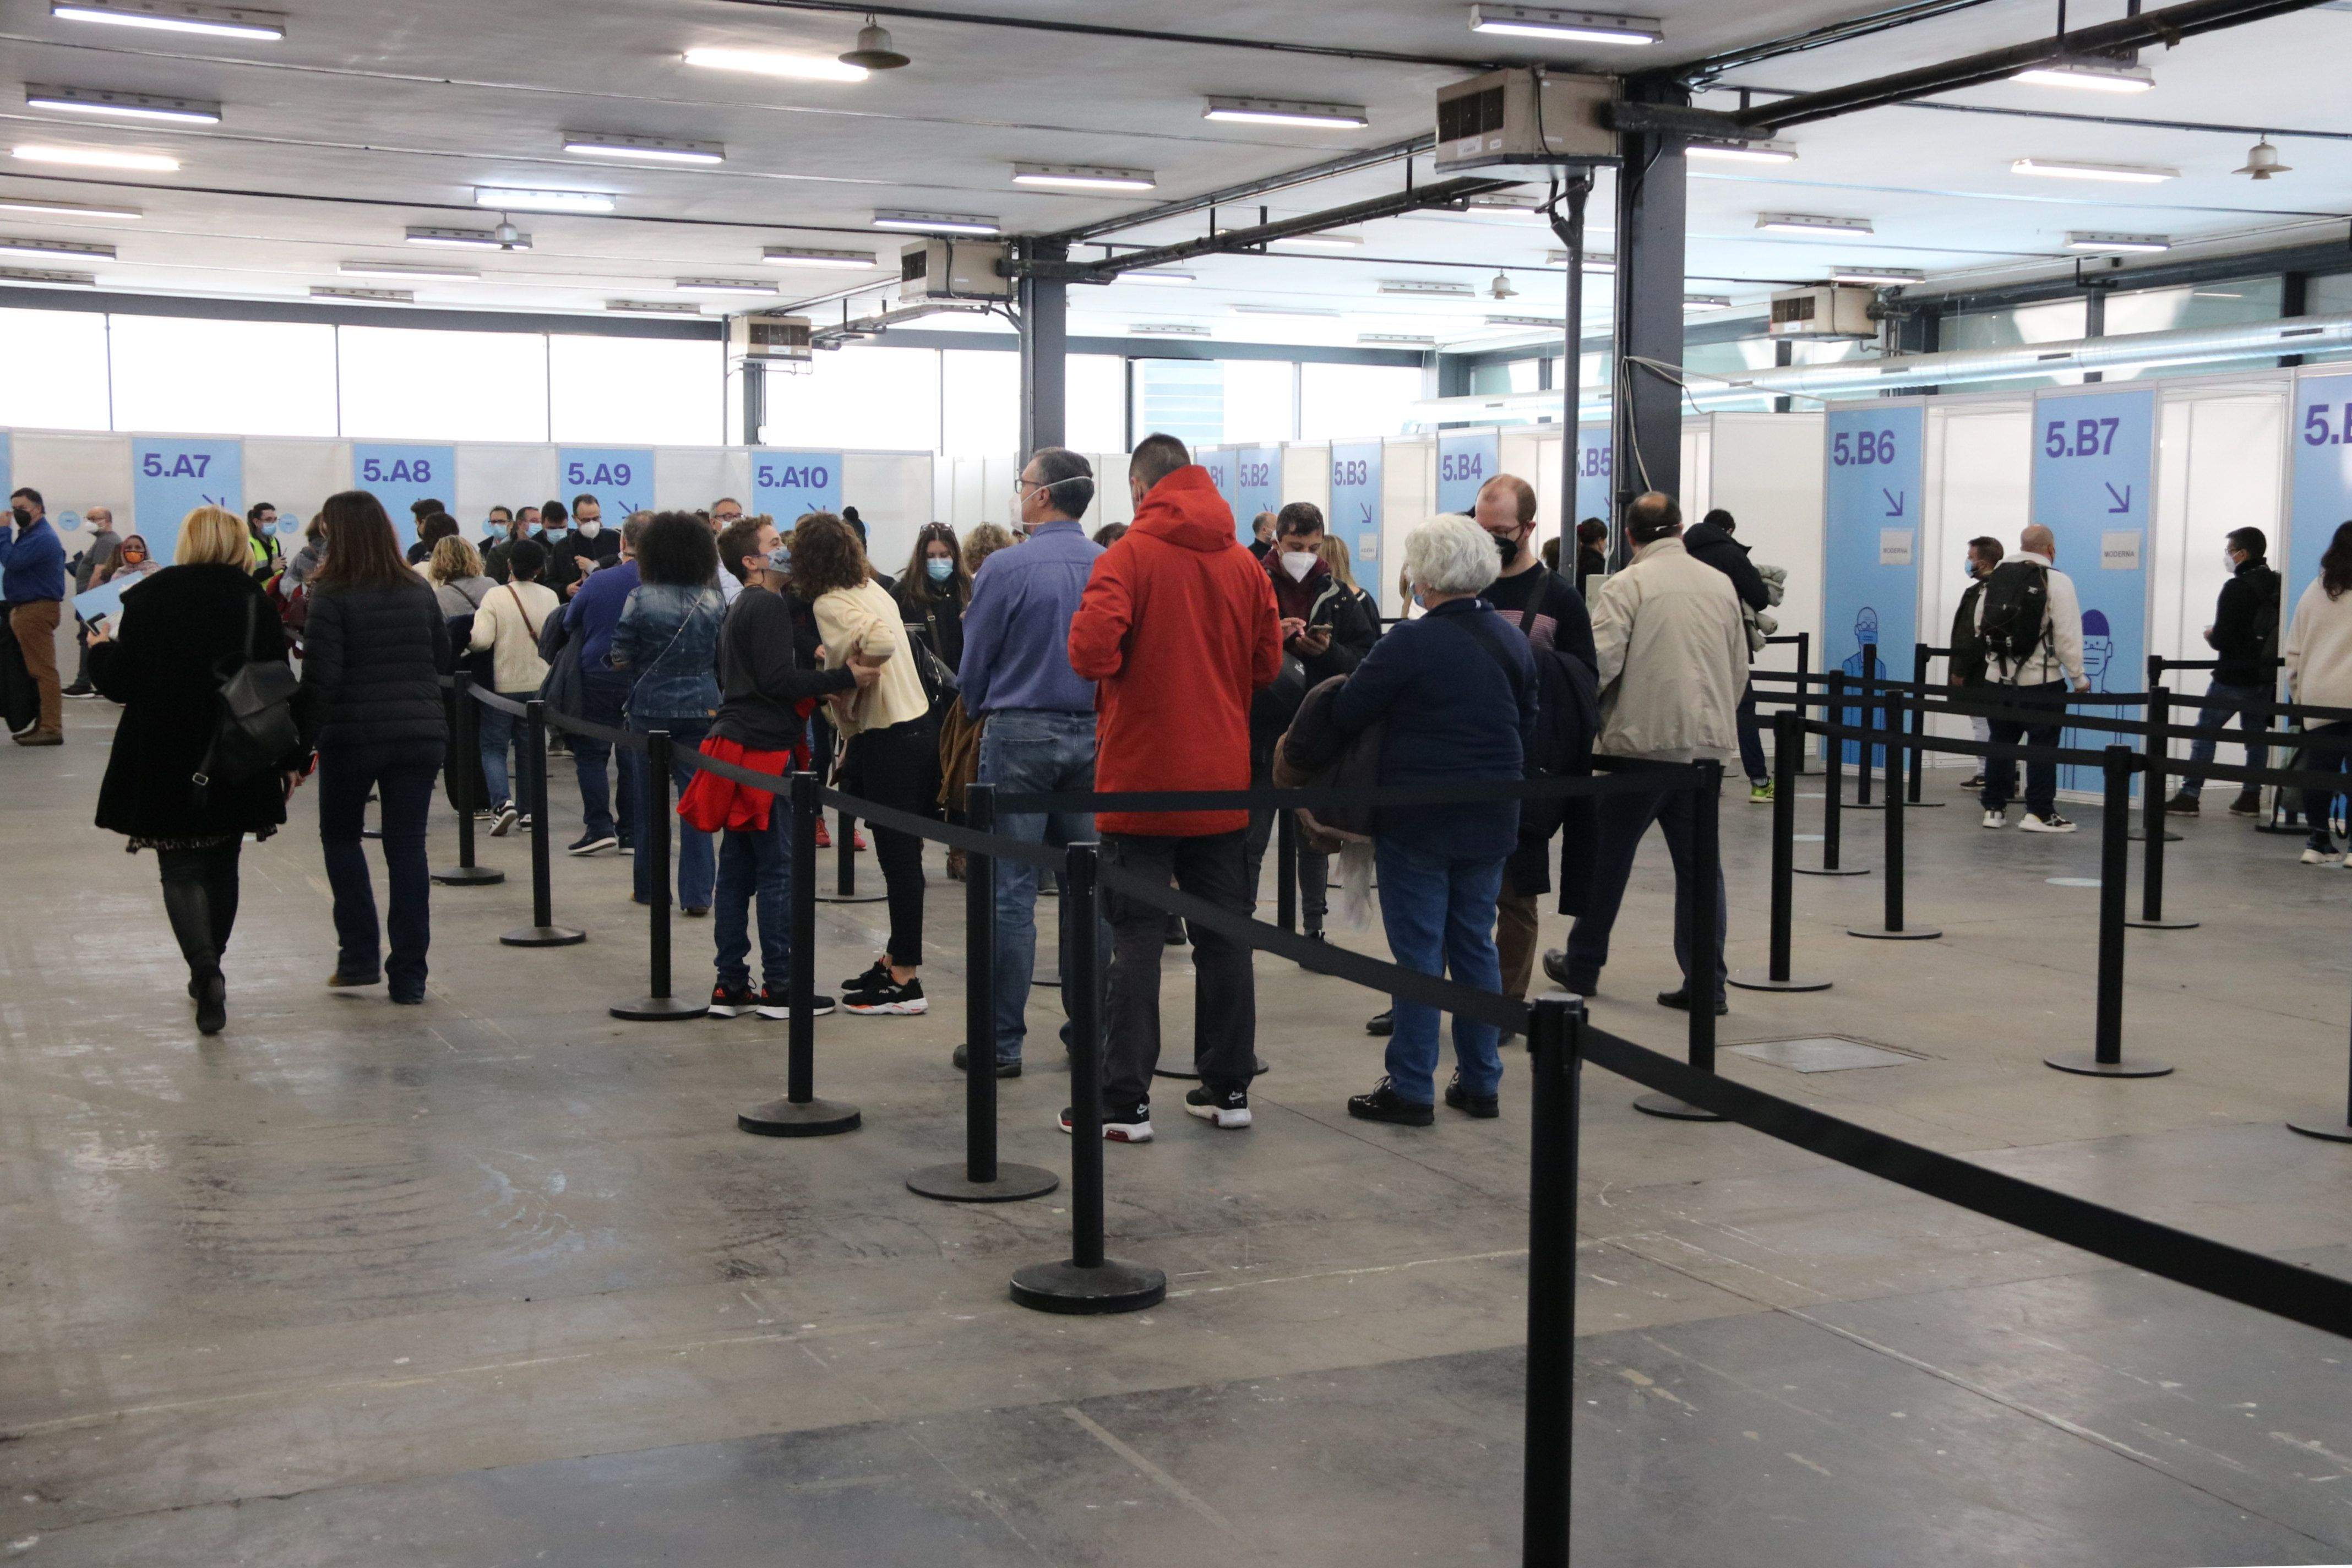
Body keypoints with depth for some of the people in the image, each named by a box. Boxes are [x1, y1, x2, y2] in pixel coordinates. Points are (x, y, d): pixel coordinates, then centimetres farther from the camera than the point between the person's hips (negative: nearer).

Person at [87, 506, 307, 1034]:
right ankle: (208, 973, 27)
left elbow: (120, 683, -4)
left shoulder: (149, 597, -5)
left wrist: (100, 650, 17)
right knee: (221, 864, 18)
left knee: (181, 870, 2)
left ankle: (206, 968, -19)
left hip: (165, 762, -2)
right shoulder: (255, 602, -2)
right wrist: (291, 759, 5)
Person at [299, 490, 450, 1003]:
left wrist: (306, 735, -6)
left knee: (340, 836, 17)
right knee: (407, 847, 5)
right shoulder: (419, 590, 5)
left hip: (353, 734, -3)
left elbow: (320, 676, -14)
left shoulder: (332, 596, -10)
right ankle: (408, 976, 5)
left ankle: (360, 955, 13)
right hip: (421, 734, 4)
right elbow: (443, 657, 14)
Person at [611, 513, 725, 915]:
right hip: (702, 708, 2)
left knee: (648, 800, 10)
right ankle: (696, 893, -1)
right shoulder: (715, 602, 0)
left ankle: (651, 887, 19)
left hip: (650, 708, -2)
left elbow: (621, 657, -4)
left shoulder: (640, 599, -8)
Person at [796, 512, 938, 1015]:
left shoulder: (830, 603, -13)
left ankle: (905, 982, 1)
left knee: (898, 858, -4)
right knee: (904, 855, 16)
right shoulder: (871, 587, 14)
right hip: (919, 724, 9)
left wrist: (847, 668, -13)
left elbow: (880, 641, -32)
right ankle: (897, 960, 26)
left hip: (888, 740, -9)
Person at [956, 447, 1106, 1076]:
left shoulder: (1005, 568, -9)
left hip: (1020, 735, -4)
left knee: (1011, 890, -1)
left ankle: (1002, 1041, 2)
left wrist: (982, 714, 16)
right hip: (1094, 737, 4)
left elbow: (974, 661, -3)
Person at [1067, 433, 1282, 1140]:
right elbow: (1267, 662, 7)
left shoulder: (1129, 557, -11)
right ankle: (1229, 1087, 18)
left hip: (1141, 783, -4)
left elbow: (1091, 652, -22)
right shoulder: (1244, 563, 4)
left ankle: (1125, 1101, 1)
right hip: (1221, 784, 4)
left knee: (1136, 940, 0)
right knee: (1223, 935, 12)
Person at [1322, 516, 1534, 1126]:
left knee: (1419, 950, 0)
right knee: (1476, 944, 14)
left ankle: (1412, 1088, 6)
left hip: (1418, 822, -6)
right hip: (1490, 822, 6)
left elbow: (1345, 716, -11)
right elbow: (1529, 732, 15)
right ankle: (1480, 1081, 19)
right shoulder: (1514, 642, 6)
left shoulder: (1412, 643, -16)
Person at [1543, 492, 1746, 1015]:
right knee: (1698, 864, 7)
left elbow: (1599, 662, -15)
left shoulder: (1627, 585, -8)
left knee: (1607, 858, 10)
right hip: (1707, 741, 4)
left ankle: (1582, 967, 22)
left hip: (1643, 738, -4)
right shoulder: (1721, 584, 9)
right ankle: (1705, 984, 6)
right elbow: (1740, 669, 13)